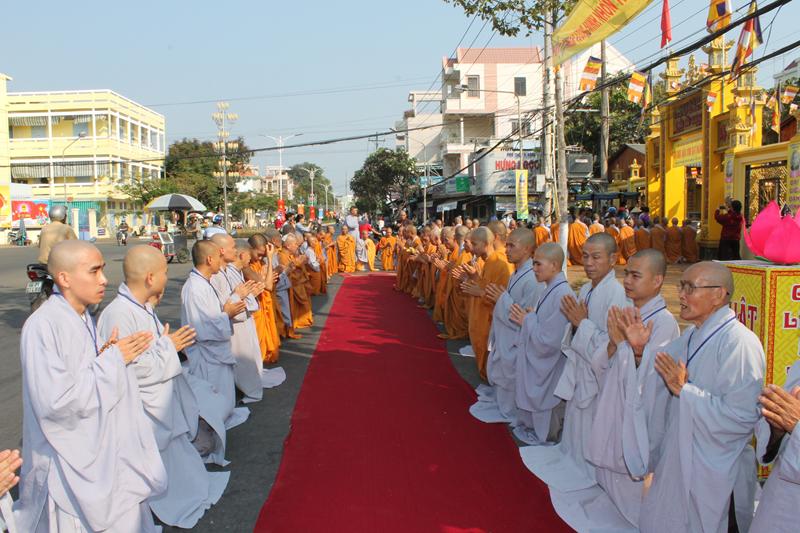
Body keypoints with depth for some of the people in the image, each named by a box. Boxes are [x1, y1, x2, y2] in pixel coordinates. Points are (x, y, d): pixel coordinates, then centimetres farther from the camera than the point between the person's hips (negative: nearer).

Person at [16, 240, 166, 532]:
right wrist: (112, 360, -20)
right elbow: (55, 402, -27)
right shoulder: (42, 326, -21)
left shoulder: (83, 319, 5)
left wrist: (108, 358, -7)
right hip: (72, 466, -8)